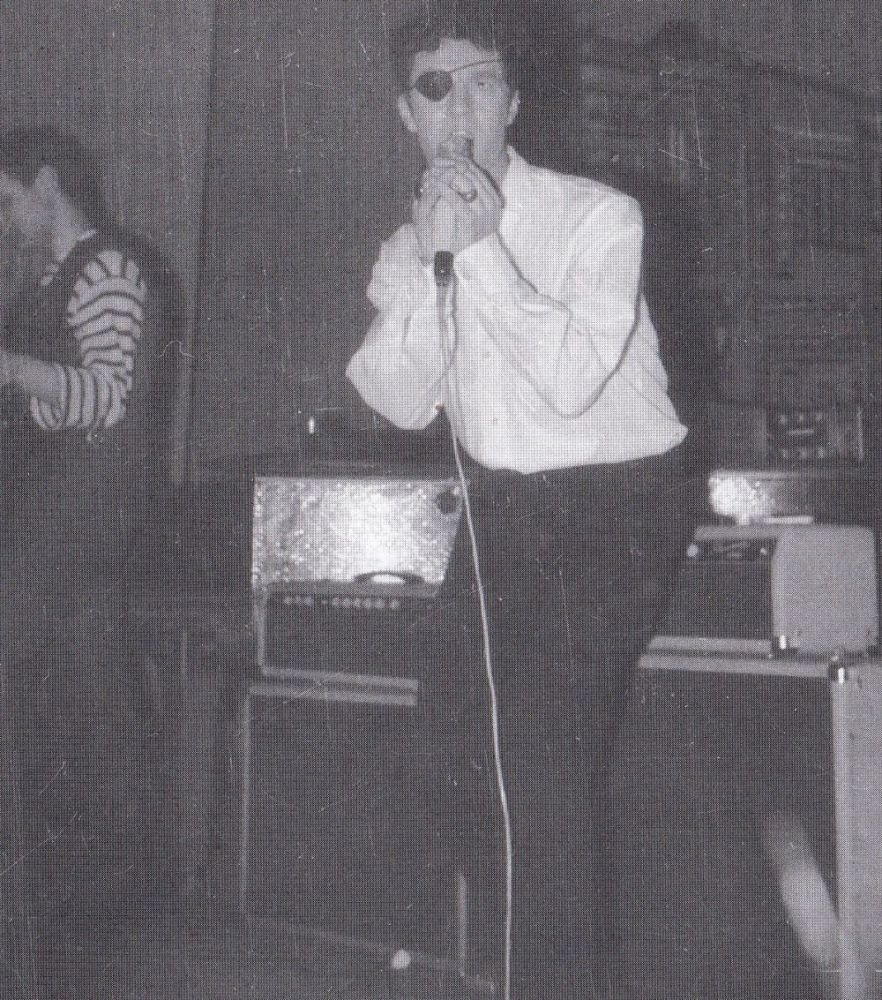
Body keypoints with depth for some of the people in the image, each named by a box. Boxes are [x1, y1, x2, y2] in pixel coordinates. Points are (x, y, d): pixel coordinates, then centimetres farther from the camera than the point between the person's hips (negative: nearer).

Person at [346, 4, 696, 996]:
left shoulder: (597, 216, -13)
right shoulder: (406, 248, 5)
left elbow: (570, 380, -25)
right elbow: (404, 404, -7)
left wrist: (480, 247, -26)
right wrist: (424, 258, -19)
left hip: (611, 504, -6)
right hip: (497, 506, 7)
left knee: (549, 755, -16)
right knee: (468, 750, 12)